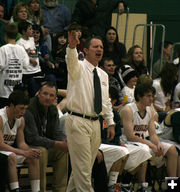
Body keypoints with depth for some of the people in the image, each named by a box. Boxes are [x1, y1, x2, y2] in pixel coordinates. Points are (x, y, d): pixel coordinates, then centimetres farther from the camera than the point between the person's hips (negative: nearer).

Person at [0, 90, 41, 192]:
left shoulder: (21, 120, 2)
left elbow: (21, 142, 6)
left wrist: (30, 151, -17)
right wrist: (24, 153, -31)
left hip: (9, 149, 8)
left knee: (33, 158, -7)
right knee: (12, 157, -35)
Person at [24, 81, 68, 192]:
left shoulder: (53, 110, 4)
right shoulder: (29, 109, -22)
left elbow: (56, 135, 6)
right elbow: (32, 138, -26)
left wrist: (63, 144, -19)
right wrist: (56, 144, -30)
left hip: (47, 146, 8)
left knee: (64, 151, -13)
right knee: (42, 151, -35)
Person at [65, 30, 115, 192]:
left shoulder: (103, 75, 15)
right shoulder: (78, 68, -5)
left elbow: (106, 101, 21)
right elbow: (71, 59, -29)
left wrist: (111, 123, 16)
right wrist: (72, 46, -50)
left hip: (95, 123, 7)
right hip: (78, 122, -7)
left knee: (86, 166, 11)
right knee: (82, 168, -9)